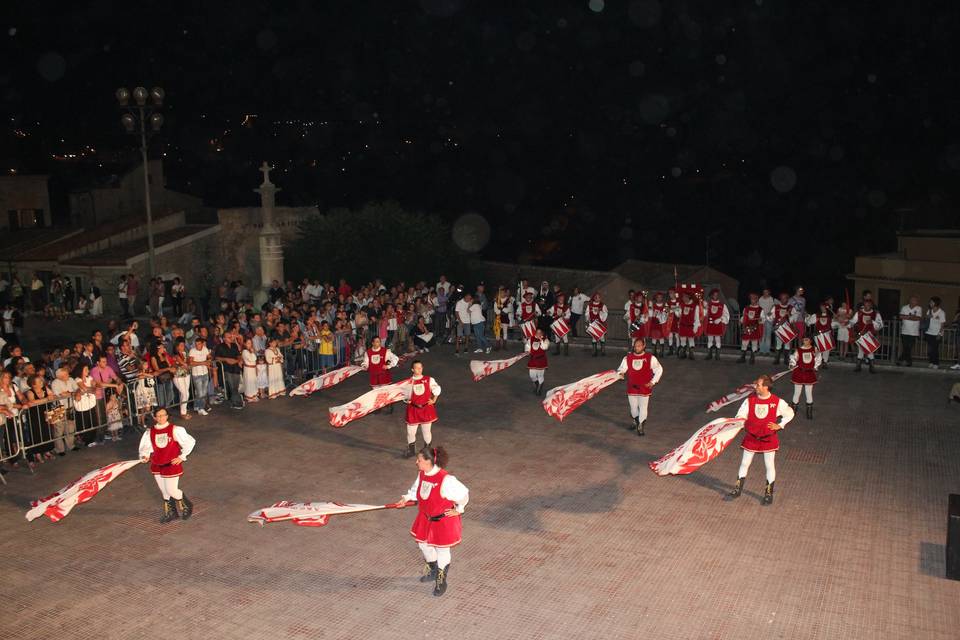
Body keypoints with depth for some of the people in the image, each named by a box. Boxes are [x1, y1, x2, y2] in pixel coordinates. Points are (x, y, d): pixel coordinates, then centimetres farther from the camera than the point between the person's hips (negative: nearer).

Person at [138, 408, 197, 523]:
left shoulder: (175, 430, -13)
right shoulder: (149, 432, -3)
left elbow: (190, 442, -7)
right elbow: (145, 447, 4)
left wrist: (182, 457, -7)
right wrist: (145, 456, -17)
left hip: (172, 465, -4)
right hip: (156, 466, 4)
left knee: (171, 490, -3)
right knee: (164, 491, 15)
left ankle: (185, 505, 25)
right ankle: (170, 512, 34)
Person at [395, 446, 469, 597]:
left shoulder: (446, 479, -32)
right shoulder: (422, 474, -8)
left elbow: (464, 493, -22)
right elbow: (416, 488, 13)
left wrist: (458, 510, -10)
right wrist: (407, 498, -1)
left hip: (443, 520, -7)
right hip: (426, 517, 7)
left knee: (442, 550, 9)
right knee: (423, 544, 20)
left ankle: (441, 581, 31)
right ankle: (433, 571, 48)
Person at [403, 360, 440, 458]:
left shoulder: (429, 380, -2)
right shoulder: (409, 381, -4)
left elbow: (437, 389, 12)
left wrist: (433, 400, 8)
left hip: (426, 409, 0)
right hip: (413, 410, 0)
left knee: (426, 431, 10)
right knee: (411, 432, 4)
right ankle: (411, 450, 23)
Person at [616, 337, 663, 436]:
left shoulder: (650, 358, -6)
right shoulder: (627, 358, -1)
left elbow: (659, 370, 3)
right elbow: (621, 369, 4)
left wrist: (653, 381, -4)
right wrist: (620, 374, -20)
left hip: (645, 388, -2)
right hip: (631, 388, 3)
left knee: (643, 407, 0)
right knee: (633, 407, 15)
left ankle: (640, 426, 14)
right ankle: (635, 421, 41)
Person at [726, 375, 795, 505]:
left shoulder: (777, 402, -11)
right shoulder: (749, 401, -8)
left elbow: (790, 414, 5)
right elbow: (740, 417, -4)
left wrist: (779, 426, -3)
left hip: (769, 439, -2)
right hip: (751, 438, 2)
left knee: (769, 465, 6)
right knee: (745, 464, 9)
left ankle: (769, 493, 21)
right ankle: (738, 489, 22)